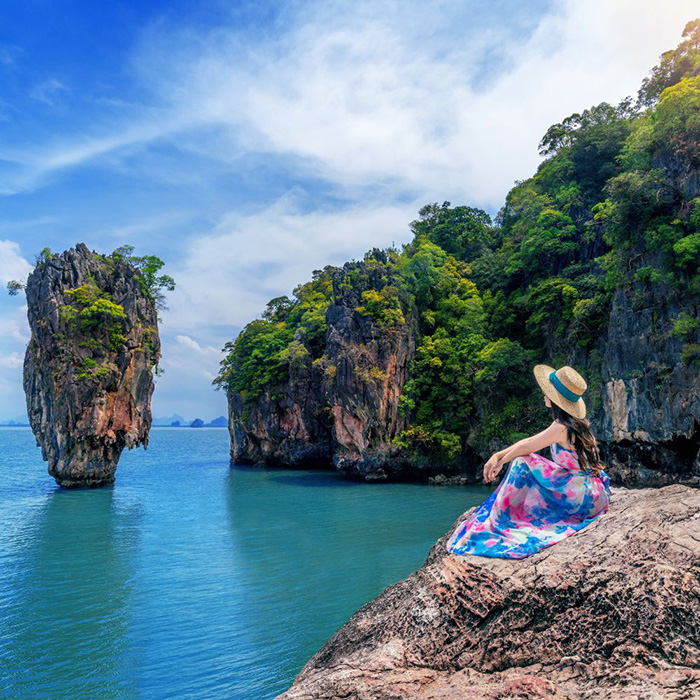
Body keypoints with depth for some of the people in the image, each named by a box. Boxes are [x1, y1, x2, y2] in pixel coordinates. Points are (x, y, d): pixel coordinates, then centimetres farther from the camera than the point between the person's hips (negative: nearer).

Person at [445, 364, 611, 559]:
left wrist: (501, 462, 8)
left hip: (585, 499, -9)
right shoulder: (576, 422, 6)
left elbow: (526, 447, -9)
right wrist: (497, 455, 6)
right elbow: (528, 442, 10)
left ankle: (500, 522, 0)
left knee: (522, 462, -12)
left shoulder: (562, 428, -22)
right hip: (593, 494, 9)